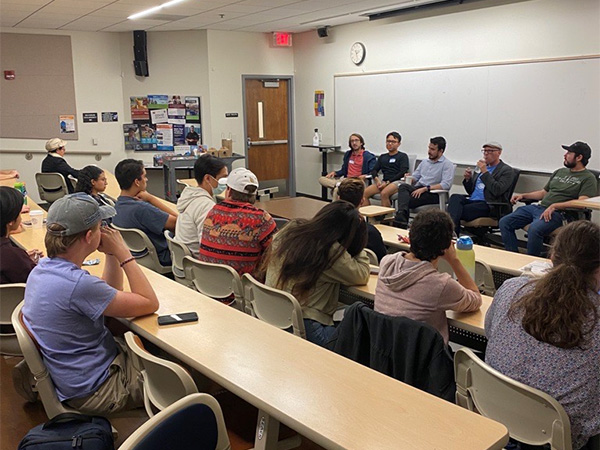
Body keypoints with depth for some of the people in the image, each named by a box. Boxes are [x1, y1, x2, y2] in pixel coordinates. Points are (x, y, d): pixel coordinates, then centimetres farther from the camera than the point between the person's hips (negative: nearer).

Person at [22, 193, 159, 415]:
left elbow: (111, 294, 11)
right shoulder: (76, 284, -31)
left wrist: (112, 254, -4)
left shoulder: (42, 269, -1)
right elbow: (150, 303, -22)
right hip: (94, 391, -9)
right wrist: (123, 253, -17)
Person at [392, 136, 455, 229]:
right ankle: (401, 217, -49)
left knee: (408, 201, -31)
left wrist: (425, 189, -20)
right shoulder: (425, 162, 23)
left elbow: (446, 185, -14)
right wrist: (410, 179, 0)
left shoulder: (447, 164, 0)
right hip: (418, 189, 6)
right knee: (403, 186, -29)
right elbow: (415, 176, 26)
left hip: (433, 194, -5)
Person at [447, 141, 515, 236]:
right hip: (472, 201, 6)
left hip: (489, 206, -6)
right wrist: (468, 179, 7)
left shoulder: (507, 170, 4)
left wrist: (485, 172, -13)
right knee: (455, 197, -29)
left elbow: (497, 191, -13)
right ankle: (451, 229, -47)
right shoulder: (482, 168, 26)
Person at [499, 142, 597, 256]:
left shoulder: (588, 178, 0)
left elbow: (582, 203, -14)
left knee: (534, 229, -38)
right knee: (504, 222, -8)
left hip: (557, 213, -8)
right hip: (538, 207, 8)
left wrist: (554, 206, -22)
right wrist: (523, 195, 15)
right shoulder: (559, 172, 24)